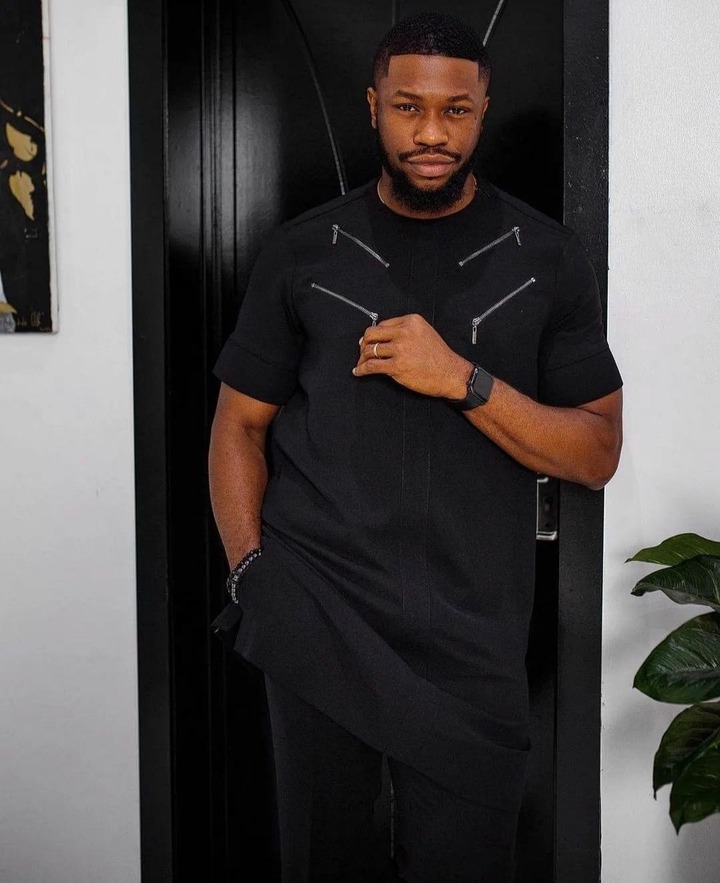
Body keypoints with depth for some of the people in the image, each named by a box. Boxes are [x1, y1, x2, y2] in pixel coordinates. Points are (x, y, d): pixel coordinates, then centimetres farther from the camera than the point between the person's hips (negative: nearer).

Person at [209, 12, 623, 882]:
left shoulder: (546, 261, 2)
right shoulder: (303, 253, 4)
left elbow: (596, 454, 0)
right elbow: (239, 425, 8)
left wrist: (463, 380, -15)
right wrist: (251, 573, -6)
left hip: (471, 636, 0)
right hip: (318, 626, 1)